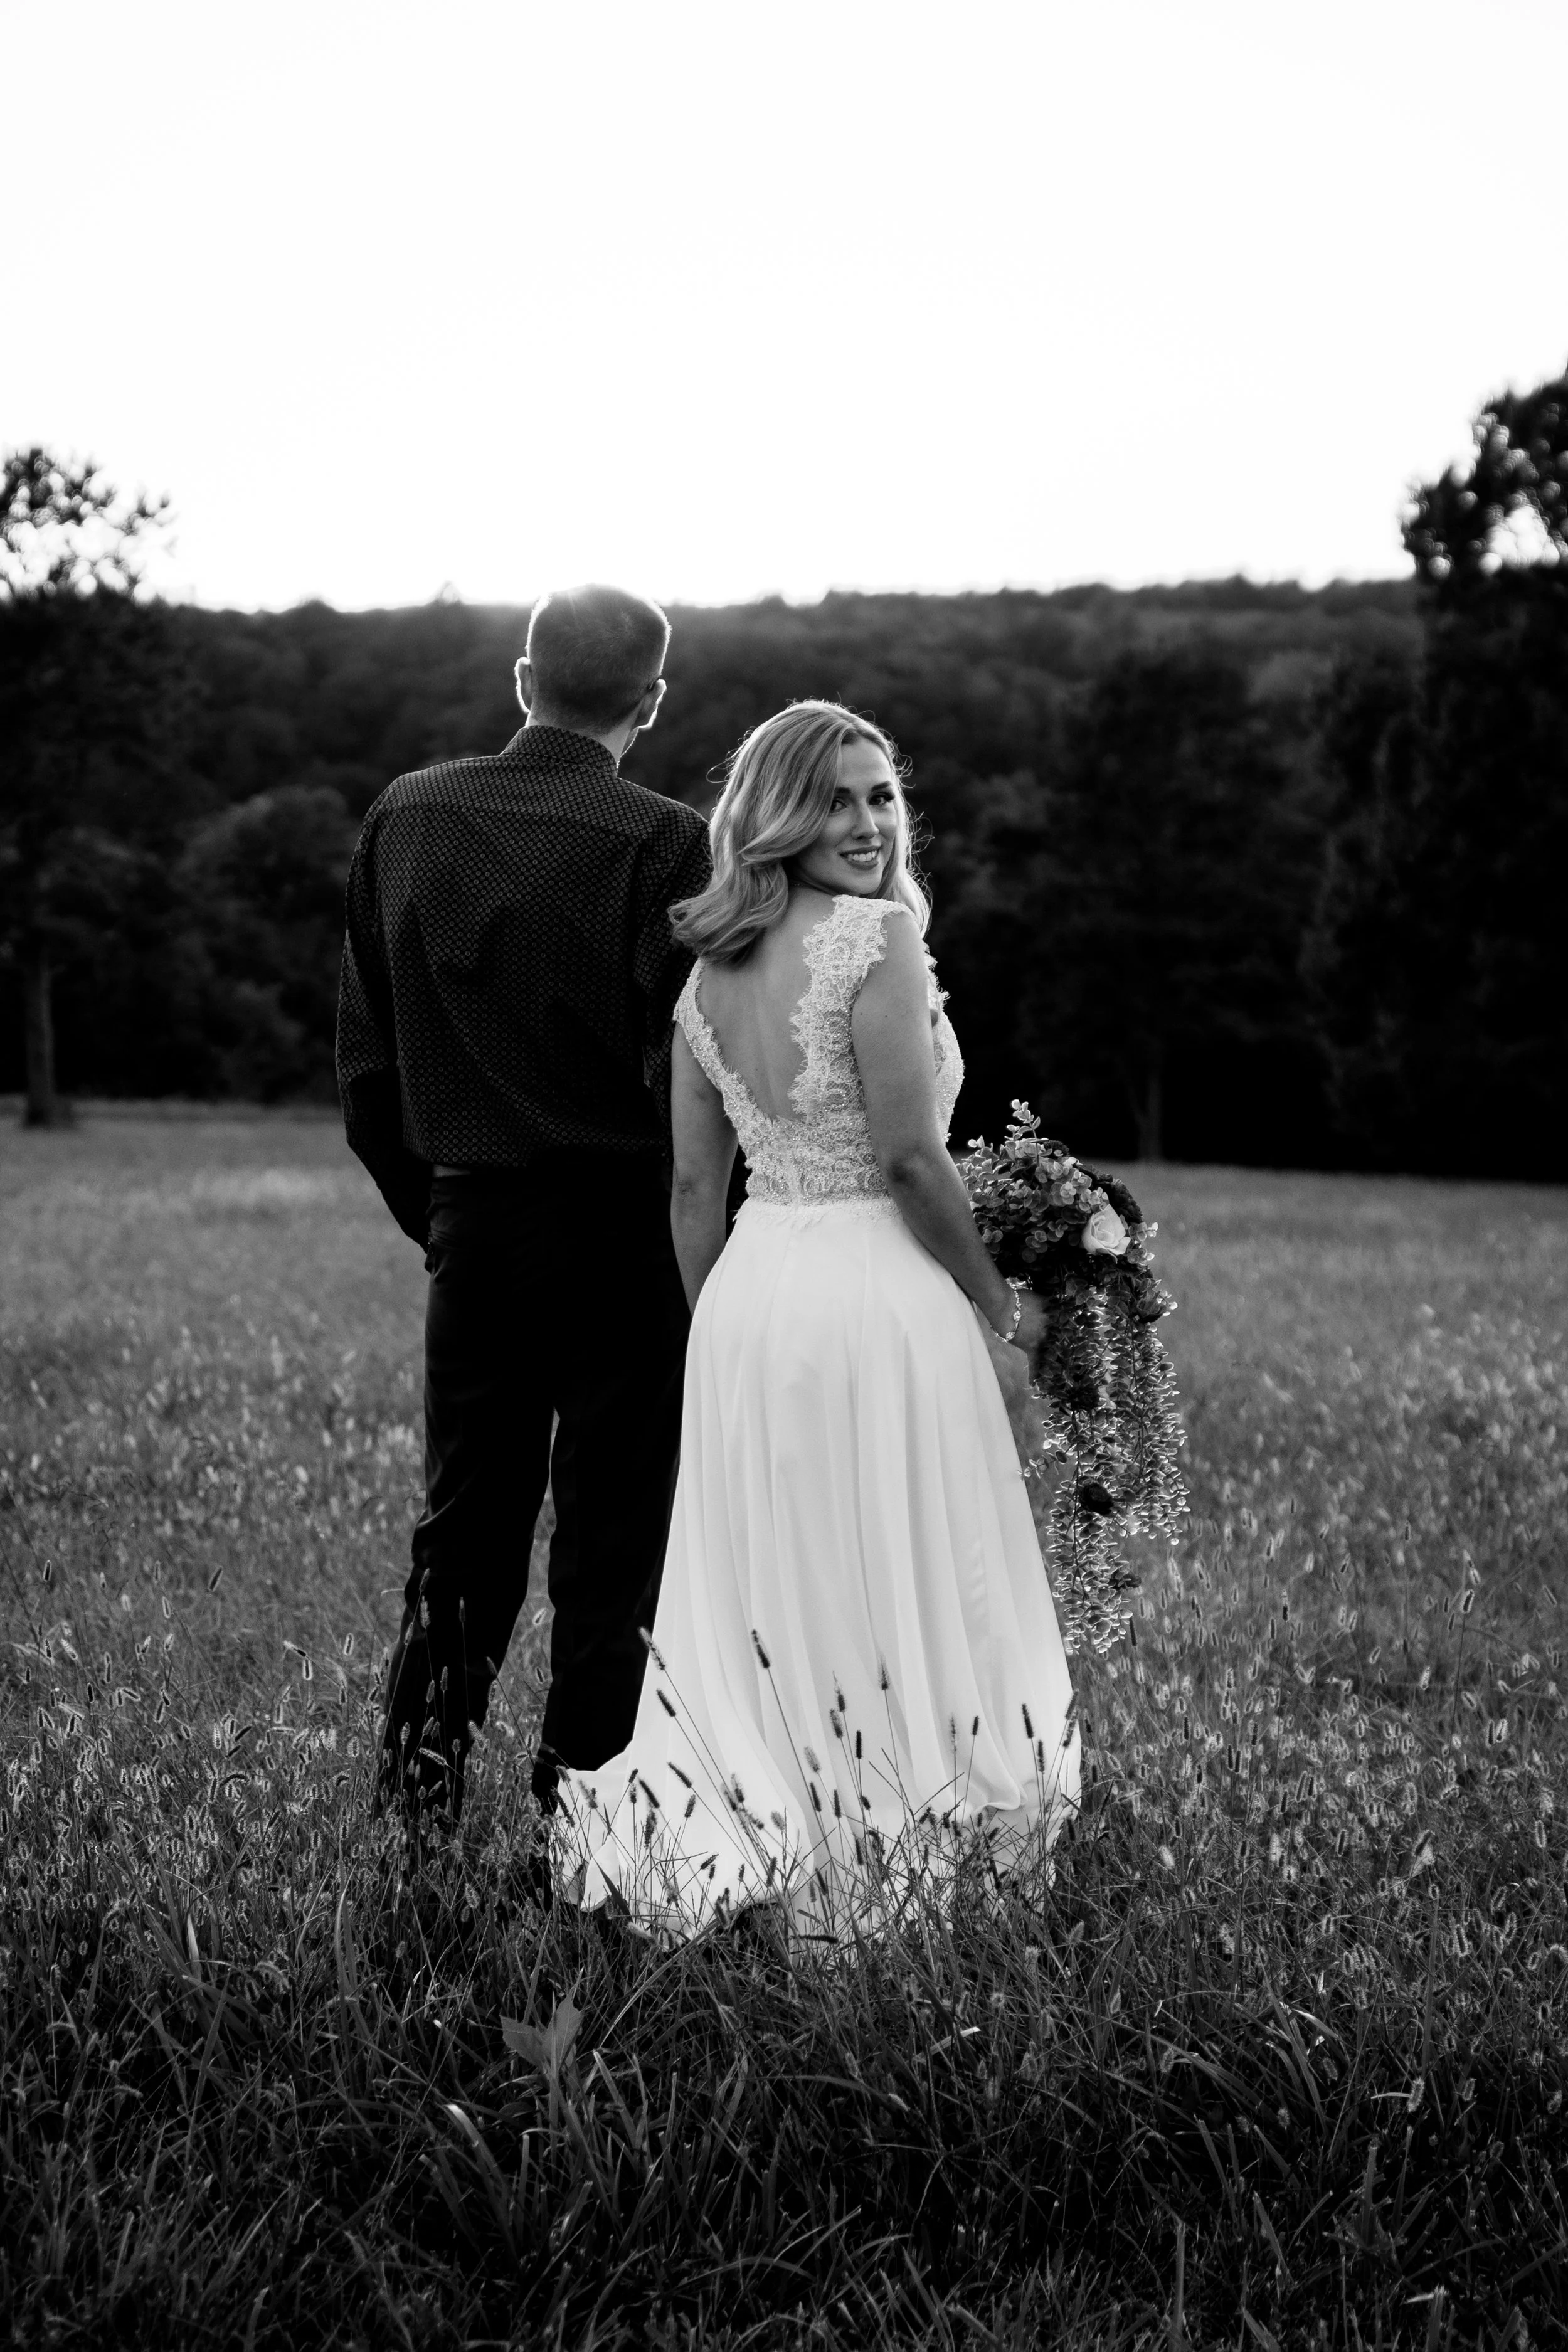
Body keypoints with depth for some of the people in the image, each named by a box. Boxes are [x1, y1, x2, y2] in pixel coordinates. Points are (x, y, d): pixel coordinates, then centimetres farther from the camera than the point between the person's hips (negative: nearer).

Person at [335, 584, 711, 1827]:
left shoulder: (407, 818, 3)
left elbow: (365, 1060, 7)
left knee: (464, 1527, 15)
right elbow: (684, 1072, -16)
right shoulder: (660, 843, -13)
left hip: (471, 1225, 4)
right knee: (613, 1547, 5)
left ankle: (417, 1803, 16)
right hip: (626, 1240, -4)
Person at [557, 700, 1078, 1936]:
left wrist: (725, 1334, 18)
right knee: (898, 1603, 2)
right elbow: (911, 1156, -16)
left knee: (763, 1609, 15)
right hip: (880, 1293, -7)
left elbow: (695, 1187, 11)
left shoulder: (710, 968, 9)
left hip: (746, 1297, 7)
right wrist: (999, 1313, -5)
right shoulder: (880, 936, -12)